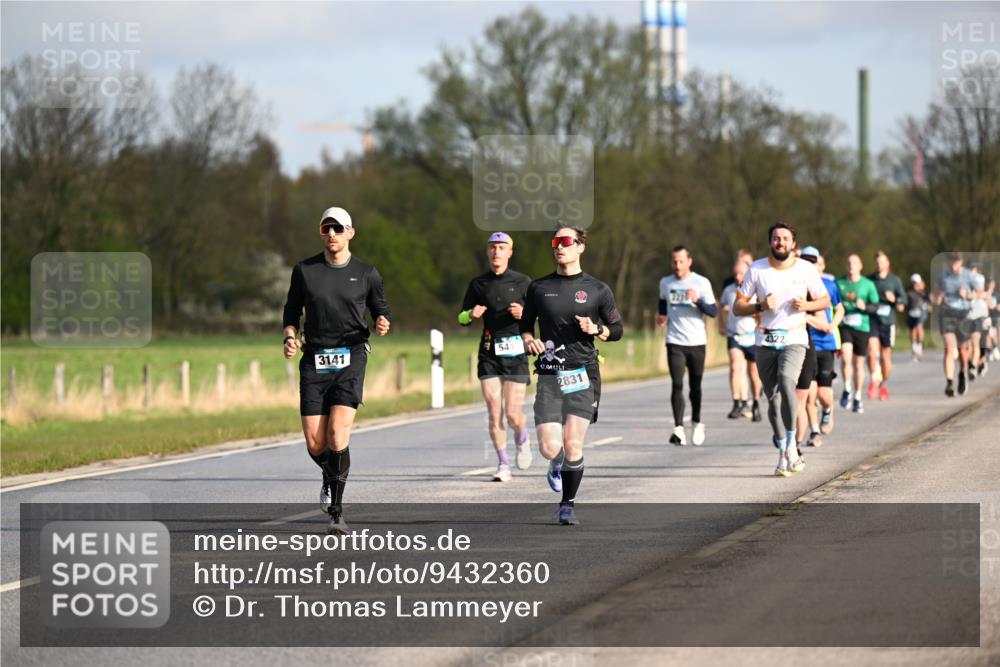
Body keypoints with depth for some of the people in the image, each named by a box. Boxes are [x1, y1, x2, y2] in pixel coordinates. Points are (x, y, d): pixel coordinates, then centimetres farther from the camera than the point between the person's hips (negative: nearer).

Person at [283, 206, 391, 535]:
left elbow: (381, 309, 15)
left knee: (338, 432, -18)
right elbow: (291, 311, 15)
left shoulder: (366, 273, 4)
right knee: (315, 443, -2)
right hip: (314, 360, 2)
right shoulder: (304, 270, 6)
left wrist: (383, 324, -8)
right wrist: (290, 338, -4)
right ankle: (330, 476, 34)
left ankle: (336, 511, -13)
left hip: (350, 358, -2)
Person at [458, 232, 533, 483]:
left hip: (515, 352, -2)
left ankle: (522, 440, 28)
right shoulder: (478, 284, 9)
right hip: (488, 354, 2)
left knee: (513, 415, -6)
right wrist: (471, 314, -9)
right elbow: (462, 319, 14)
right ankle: (503, 465, 7)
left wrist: (524, 314, -17)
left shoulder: (522, 282, 2)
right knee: (494, 413, -5)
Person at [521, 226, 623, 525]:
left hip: (583, 376, -1)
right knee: (550, 447, -12)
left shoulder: (597, 290, 5)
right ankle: (557, 466, 26)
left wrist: (596, 329, -8)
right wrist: (529, 341, -3)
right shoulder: (538, 288, 9)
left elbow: (617, 329, 12)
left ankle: (568, 503, 10)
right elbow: (525, 325, 19)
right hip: (549, 376, 1)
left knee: (572, 445, -10)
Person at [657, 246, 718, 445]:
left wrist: (697, 301, -22)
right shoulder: (665, 283, 8)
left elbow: (714, 311, -6)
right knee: (677, 384, -12)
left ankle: (697, 422, 30)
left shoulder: (702, 283, -2)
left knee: (695, 386, 7)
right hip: (675, 342, 1)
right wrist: (662, 316, 10)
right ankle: (679, 429, -17)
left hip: (697, 341, -1)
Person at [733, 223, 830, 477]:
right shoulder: (756, 270, 2)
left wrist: (806, 305, -8)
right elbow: (737, 307, 4)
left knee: (786, 382, -28)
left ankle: (791, 444, -17)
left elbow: (825, 300, 13)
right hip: (765, 342, 2)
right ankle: (784, 454, 18)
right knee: (773, 398, 4)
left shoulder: (806, 269, 1)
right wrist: (760, 306, -15)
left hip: (794, 340, -2)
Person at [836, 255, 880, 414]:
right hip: (844, 327, 0)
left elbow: (875, 306, 2)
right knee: (846, 357, -22)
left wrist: (864, 307, -16)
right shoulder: (838, 283, 6)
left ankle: (857, 398, 19)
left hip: (862, 328, 0)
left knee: (858, 364, 6)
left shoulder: (868, 285, 4)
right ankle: (847, 390, -3)